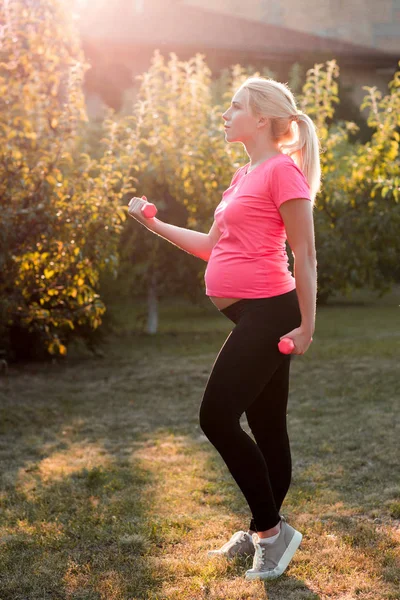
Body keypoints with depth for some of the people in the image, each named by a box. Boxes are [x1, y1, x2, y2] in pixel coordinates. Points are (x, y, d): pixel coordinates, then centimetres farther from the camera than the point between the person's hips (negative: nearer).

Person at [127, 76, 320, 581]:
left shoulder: (282, 170, -11)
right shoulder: (242, 176, 17)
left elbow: (304, 254, -14)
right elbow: (212, 246, 22)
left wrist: (306, 327, -15)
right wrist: (154, 224, 20)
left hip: (269, 313, -9)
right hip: (250, 316, 9)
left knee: (217, 417, -9)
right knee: (265, 426, 15)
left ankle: (272, 529, 2)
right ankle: (263, 532, 26)